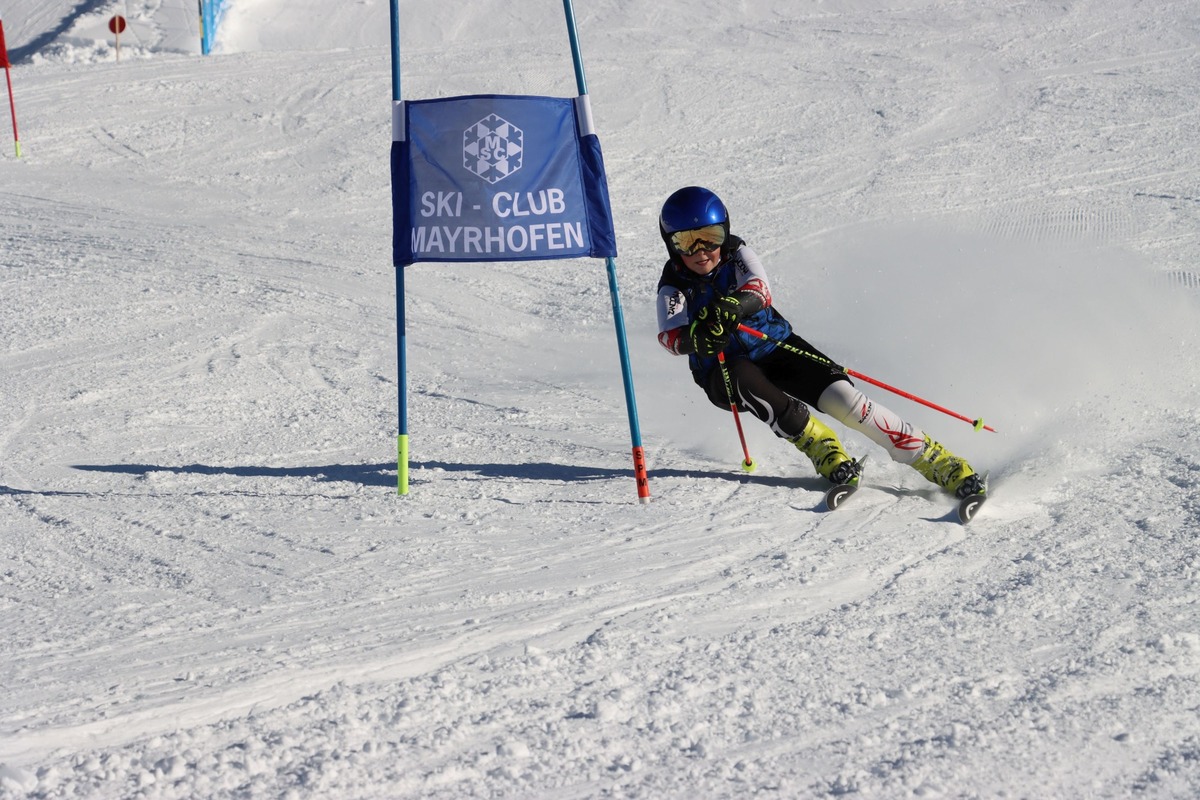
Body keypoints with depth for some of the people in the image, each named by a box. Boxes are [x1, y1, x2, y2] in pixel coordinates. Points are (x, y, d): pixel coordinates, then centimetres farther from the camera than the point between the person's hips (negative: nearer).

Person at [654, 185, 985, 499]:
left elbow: (759, 290, -29)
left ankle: (938, 462, -16)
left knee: (843, 398, -20)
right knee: (743, 380, -37)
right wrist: (695, 338, -52)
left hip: (777, 347, 1)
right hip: (724, 372, -1)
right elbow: (669, 335, -28)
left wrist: (737, 304, -53)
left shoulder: (737, 255, -7)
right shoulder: (674, 286, -9)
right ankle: (818, 445, -28)